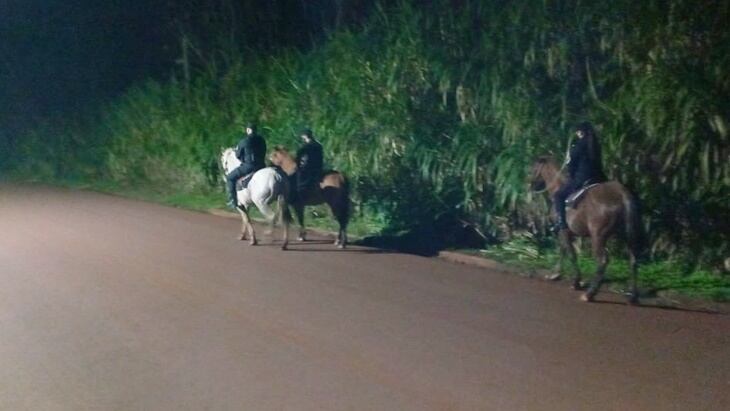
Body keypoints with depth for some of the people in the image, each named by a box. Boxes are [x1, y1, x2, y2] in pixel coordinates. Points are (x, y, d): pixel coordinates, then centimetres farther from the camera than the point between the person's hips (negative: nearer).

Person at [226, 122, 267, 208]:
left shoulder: (243, 141, -9)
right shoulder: (262, 140, 10)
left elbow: (238, 155, -1)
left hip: (248, 166, -6)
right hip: (261, 165, 6)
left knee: (230, 178, 5)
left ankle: (233, 201, -2)